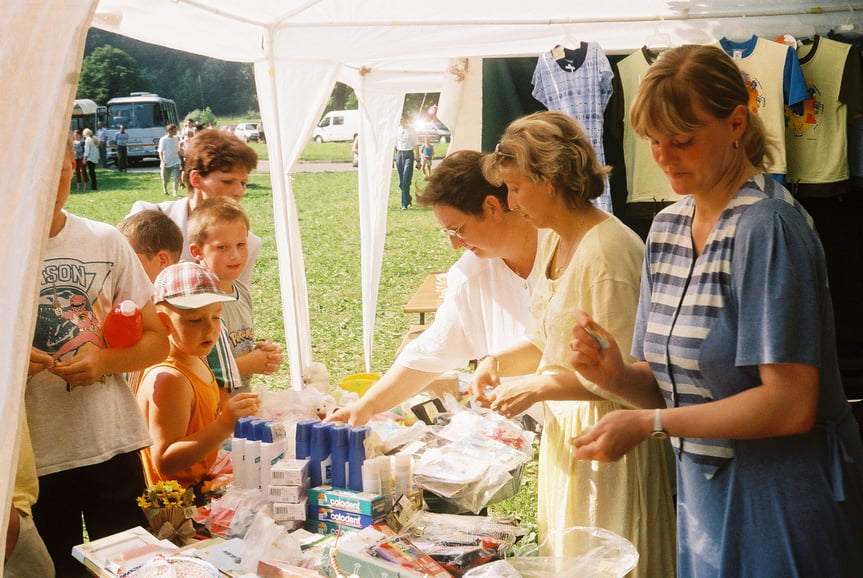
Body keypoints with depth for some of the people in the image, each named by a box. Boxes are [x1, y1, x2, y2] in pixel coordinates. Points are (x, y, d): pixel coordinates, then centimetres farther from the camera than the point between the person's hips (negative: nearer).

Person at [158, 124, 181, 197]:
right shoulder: (163, 139, -9)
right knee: (165, 179, 12)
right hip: (166, 163, -3)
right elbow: (161, 152, -10)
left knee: (176, 178, -11)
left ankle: (175, 193, -10)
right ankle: (165, 189, 38)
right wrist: (162, 161, -20)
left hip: (175, 162, 3)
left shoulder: (176, 139, 5)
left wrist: (179, 160, 15)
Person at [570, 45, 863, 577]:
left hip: (780, 503, -7)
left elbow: (791, 405, -24)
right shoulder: (667, 227, 5)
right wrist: (618, 376, -12)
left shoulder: (767, 226, -19)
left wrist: (650, 423, -23)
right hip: (702, 491, 7)